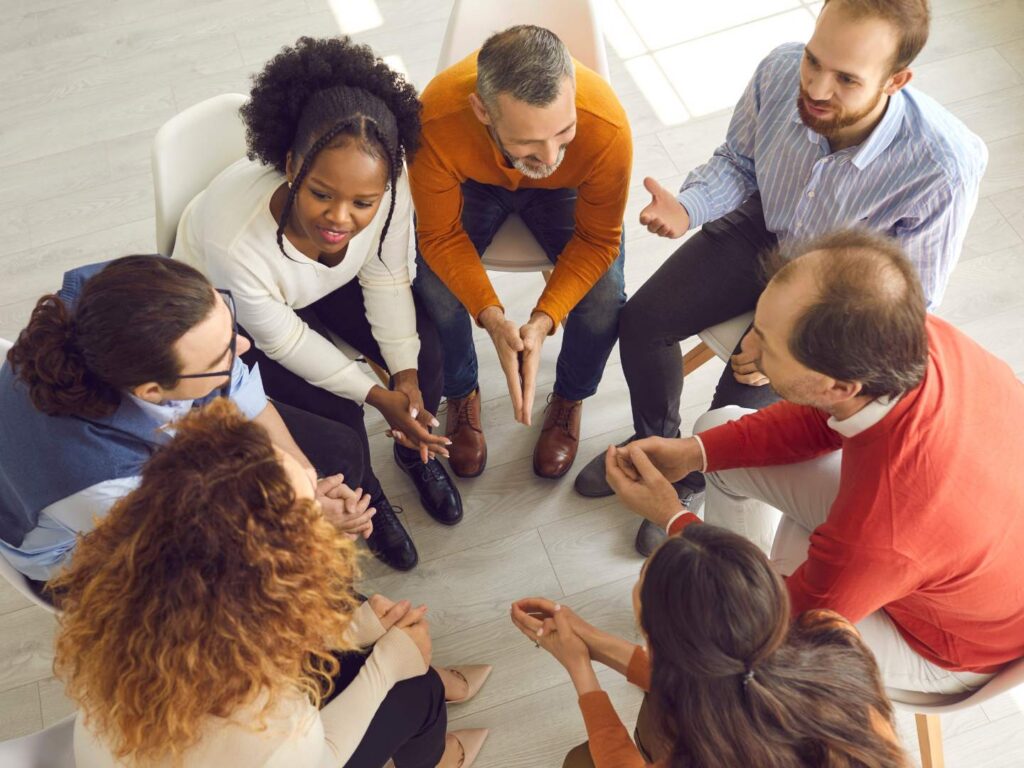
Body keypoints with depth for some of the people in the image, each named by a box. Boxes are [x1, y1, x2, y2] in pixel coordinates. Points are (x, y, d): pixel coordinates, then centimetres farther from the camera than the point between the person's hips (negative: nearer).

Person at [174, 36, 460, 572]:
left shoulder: (389, 190, -33)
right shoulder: (235, 238, -43)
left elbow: (384, 279, -12)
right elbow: (282, 339, -24)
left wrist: (405, 373, -20)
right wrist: (377, 396, -22)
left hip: (332, 280, 4)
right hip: (231, 311, -3)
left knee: (425, 351, -13)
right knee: (338, 419, -17)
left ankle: (416, 450, 21)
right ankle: (363, 499, 20)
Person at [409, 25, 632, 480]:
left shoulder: (606, 126, -39)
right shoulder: (437, 119, -40)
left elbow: (598, 240, -23)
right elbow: (440, 235, -24)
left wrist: (543, 320, -36)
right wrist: (491, 317, -38)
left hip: (566, 189, 0)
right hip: (474, 182, 0)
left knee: (605, 298, -22)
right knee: (435, 291, -23)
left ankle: (570, 398, 13)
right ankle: (462, 395, 12)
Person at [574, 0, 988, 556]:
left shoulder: (948, 167, -36)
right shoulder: (781, 71, -26)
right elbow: (736, 161, -4)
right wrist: (686, 208, -25)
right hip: (761, 230, 4)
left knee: (738, 408, -16)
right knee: (641, 321, -6)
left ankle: (694, 482, 23)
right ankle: (656, 442, 26)